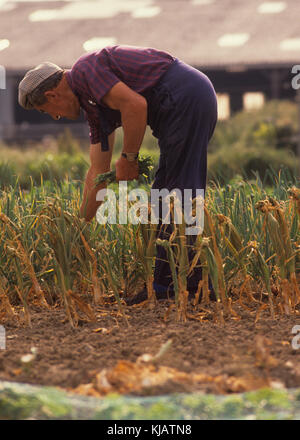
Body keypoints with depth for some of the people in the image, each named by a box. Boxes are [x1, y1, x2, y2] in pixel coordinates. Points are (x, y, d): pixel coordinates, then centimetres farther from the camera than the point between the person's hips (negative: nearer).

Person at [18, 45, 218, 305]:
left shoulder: (85, 72, -6)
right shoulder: (93, 105, 22)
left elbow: (135, 104, -20)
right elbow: (98, 172, 26)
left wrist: (128, 157, -8)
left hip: (185, 96, -10)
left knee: (181, 188, -9)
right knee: (166, 189, 11)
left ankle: (192, 282, -9)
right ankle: (166, 283, 11)